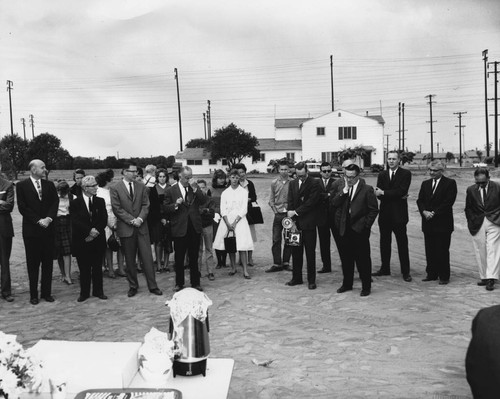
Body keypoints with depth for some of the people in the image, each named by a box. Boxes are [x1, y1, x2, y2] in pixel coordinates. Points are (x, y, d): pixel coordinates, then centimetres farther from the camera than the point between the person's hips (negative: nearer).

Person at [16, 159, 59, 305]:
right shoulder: (22, 186, -1)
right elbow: (22, 207, -6)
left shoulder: (49, 185, 10)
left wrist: (49, 218, -12)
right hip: (31, 229, -3)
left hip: (48, 228, 3)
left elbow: (55, 203, 4)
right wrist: (38, 220, -13)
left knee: (48, 262, 6)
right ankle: (33, 295, 12)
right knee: (33, 263, 4)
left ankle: (46, 293, 14)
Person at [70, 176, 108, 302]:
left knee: (97, 267, 7)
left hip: (98, 240, 2)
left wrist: (96, 231, -12)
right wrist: (89, 231, -19)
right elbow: (75, 221, -11)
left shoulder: (100, 201, 8)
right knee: (84, 269, 4)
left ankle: (98, 291, 18)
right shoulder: (75, 203, -1)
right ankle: (84, 293, 15)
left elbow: (104, 220, 2)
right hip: (82, 241, -2)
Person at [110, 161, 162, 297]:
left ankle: (152, 286, 5)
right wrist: (131, 220, -12)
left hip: (141, 227, 2)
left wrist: (140, 218, -11)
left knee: (147, 257, 0)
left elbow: (146, 205, 5)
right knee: (130, 260, 6)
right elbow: (117, 209, -6)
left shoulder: (141, 187, 9)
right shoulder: (115, 188, -1)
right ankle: (133, 286, 19)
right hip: (125, 228, -2)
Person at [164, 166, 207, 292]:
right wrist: (176, 204, -19)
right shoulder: (171, 190, 1)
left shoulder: (195, 188, 8)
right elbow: (166, 208, -2)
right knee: (179, 258, 8)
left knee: (194, 257, 10)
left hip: (194, 227, 2)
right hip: (179, 228, -2)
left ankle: (195, 282, 21)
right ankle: (179, 283, 20)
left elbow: (203, 200, -5)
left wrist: (195, 188, -15)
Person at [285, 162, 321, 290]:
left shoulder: (314, 183, -5)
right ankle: (297, 278, 19)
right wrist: (290, 216, -3)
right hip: (295, 222, 5)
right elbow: (290, 202, 10)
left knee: (310, 252, 1)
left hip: (308, 223, -5)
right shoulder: (292, 183, 12)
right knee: (296, 252, 8)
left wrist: (295, 212, -12)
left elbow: (311, 202, -13)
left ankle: (311, 280, 10)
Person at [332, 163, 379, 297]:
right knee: (346, 258, 13)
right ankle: (347, 284, 27)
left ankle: (366, 287, 14)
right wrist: (344, 190, -12)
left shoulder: (367, 189, -5)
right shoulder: (341, 188, 8)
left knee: (363, 259, 2)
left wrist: (366, 225, -9)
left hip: (359, 229, -4)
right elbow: (334, 203, -5)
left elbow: (374, 209, -5)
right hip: (344, 229, 4)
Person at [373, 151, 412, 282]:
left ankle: (405, 272, 8)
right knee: (384, 243, 12)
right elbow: (379, 194, -2)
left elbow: (402, 191, -15)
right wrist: (396, 196, -14)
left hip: (399, 214, -5)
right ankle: (385, 269, 23)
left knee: (402, 244, 1)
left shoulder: (405, 174, -2)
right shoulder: (382, 174, 10)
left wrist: (384, 193, -15)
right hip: (385, 214, 5)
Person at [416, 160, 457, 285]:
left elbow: (449, 201, -11)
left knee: (442, 250, -1)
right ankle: (431, 274, 17)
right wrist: (424, 211, -10)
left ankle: (444, 276, 8)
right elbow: (420, 200, 10)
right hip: (428, 223, 5)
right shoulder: (425, 184, 15)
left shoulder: (450, 183, -2)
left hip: (442, 223, -5)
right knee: (429, 250, 7)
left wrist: (434, 213, -14)